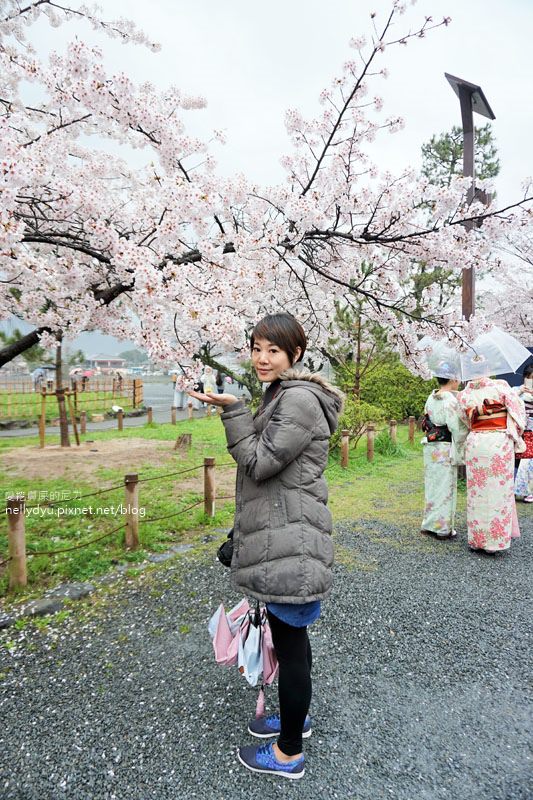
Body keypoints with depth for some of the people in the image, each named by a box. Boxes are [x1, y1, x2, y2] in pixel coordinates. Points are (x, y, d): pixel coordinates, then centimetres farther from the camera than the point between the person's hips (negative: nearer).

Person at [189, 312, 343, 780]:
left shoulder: (300, 399, -19)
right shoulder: (282, 394, 14)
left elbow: (260, 463, -20)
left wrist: (232, 409, -18)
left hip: (289, 542, -10)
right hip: (277, 536, 10)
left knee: (290, 641, 7)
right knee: (288, 636, 24)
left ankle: (289, 754, 28)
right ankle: (296, 716, 45)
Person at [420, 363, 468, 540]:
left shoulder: (431, 398, 7)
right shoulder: (451, 400, -16)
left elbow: (427, 422, 8)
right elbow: (457, 428, -15)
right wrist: (460, 451, -5)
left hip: (430, 446, 7)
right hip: (445, 448, -7)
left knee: (433, 484, 16)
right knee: (445, 486, 4)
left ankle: (430, 524, 26)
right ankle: (443, 528, 14)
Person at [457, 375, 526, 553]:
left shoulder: (463, 395, 1)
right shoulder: (501, 386, -4)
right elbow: (518, 409, 0)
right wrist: (515, 436, 10)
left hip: (475, 443, 2)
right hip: (500, 443, -2)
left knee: (476, 490, 10)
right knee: (499, 490, 7)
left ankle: (476, 539, 18)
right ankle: (495, 540, 14)